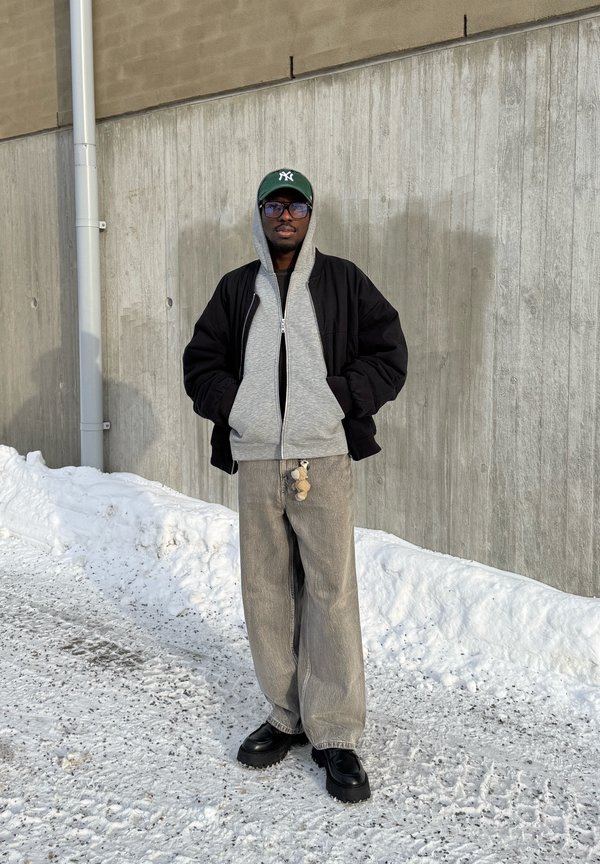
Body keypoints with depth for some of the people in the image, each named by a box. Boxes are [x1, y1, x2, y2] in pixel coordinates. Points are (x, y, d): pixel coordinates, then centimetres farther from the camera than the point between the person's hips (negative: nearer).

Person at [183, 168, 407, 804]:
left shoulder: (342, 281, 6)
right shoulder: (236, 288, 14)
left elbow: (388, 353, 4)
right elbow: (201, 361, 17)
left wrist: (337, 399, -8)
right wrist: (231, 404, 0)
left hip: (322, 457, -3)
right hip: (256, 461, 3)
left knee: (331, 594, -5)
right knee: (265, 594, 7)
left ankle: (336, 736, 5)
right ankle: (286, 717, 22)